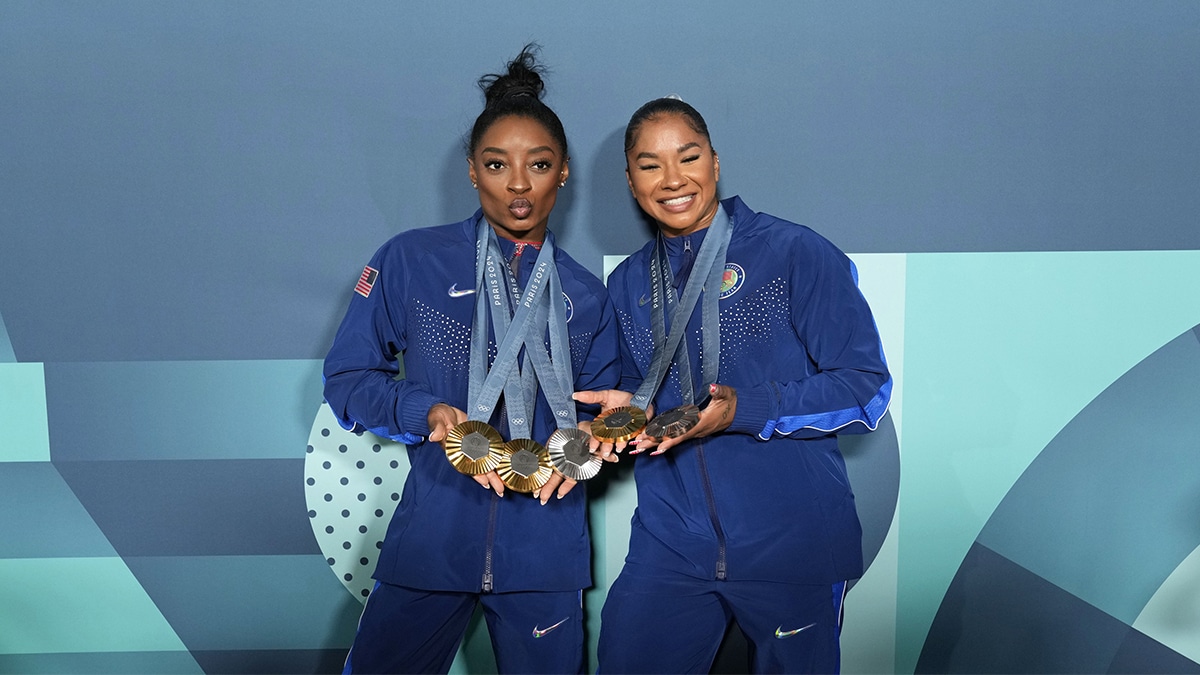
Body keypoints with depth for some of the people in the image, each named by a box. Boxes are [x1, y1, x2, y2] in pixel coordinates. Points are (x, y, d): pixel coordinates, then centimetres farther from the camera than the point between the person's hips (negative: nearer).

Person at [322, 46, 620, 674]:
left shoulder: (586, 296, 6)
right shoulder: (410, 261, -2)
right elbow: (347, 378, 0)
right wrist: (430, 413, -17)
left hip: (546, 549, 2)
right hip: (429, 542, -1)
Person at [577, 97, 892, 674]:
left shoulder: (794, 253, -7)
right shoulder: (627, 284, 10)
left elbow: (867, 387, -9)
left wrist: (743, 411, -20)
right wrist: (628, 410, -4)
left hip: (791, 544, -3)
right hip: (669, 546, 4)